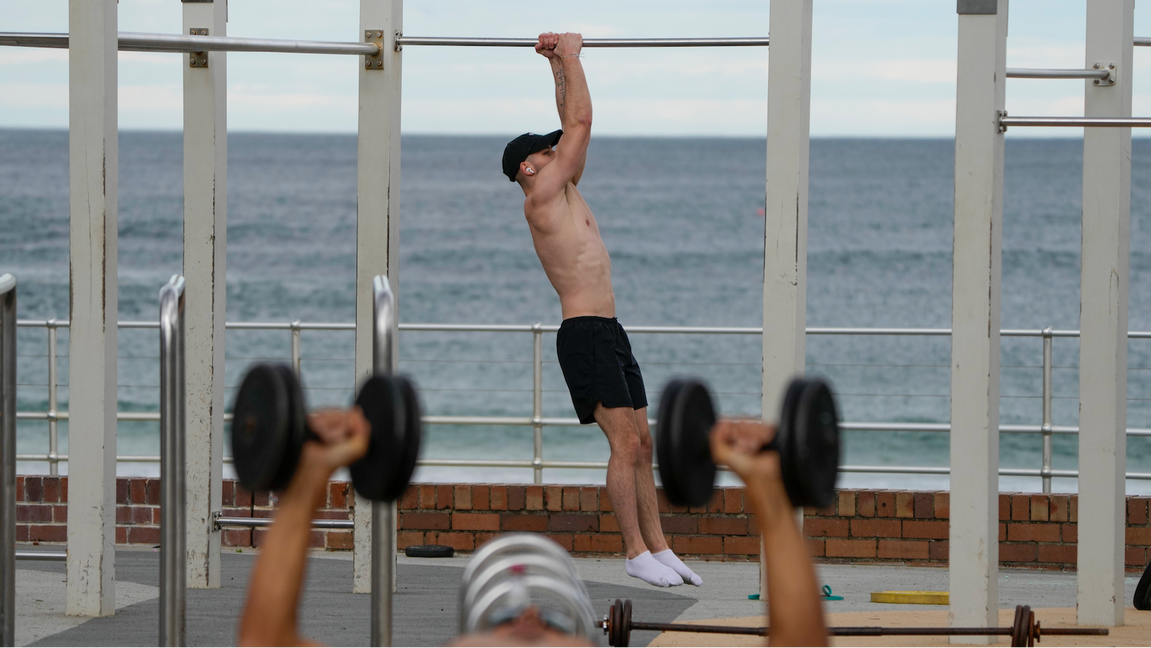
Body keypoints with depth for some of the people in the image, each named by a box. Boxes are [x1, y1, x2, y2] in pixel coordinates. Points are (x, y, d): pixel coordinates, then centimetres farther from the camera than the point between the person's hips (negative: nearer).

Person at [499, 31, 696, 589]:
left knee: (641, 443, 8)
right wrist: (569, 59, -1)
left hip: (609, 333, 10)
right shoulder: (542, 197, -8)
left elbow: (573, 127, 25)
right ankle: (636, 553, -8)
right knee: (626, 443, -12)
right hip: (584, 335, -10)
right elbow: (581, 124, -8)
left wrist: (561, 64, 24)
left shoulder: (564, 195, 17)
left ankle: (658, 546, 12)